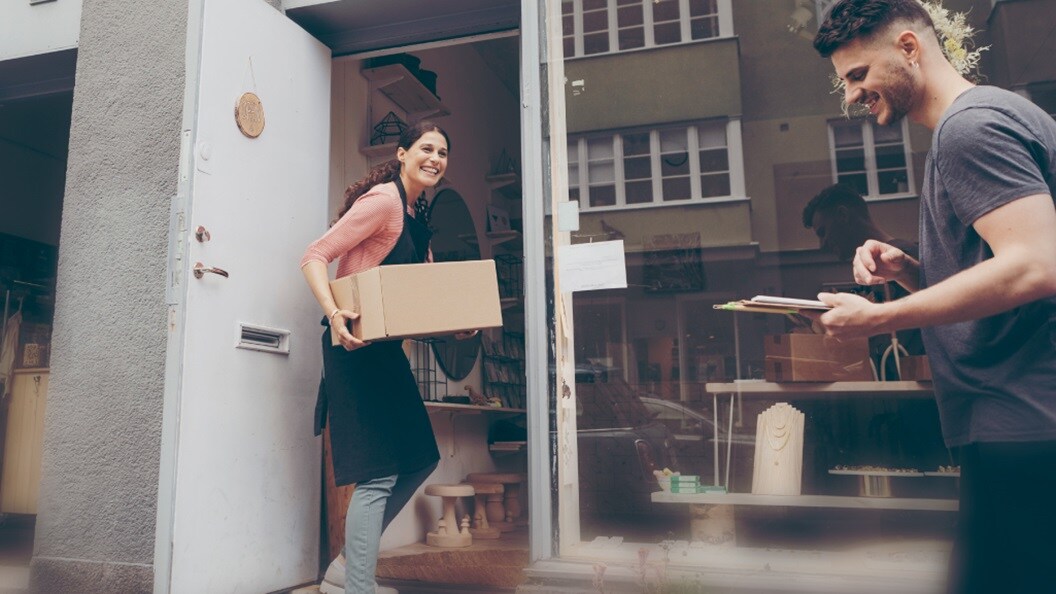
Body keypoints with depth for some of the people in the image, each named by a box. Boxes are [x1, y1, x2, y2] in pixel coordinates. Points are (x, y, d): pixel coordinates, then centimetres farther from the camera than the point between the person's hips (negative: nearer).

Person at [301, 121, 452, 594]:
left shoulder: (416, 219, 15)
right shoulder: (383, 200, -12)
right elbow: (315, 257, -17)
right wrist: (333, 313, -32)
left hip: (385, 348, 10)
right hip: (355, 346, -10)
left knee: (420, 459, 14)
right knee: (379, 473, -9)